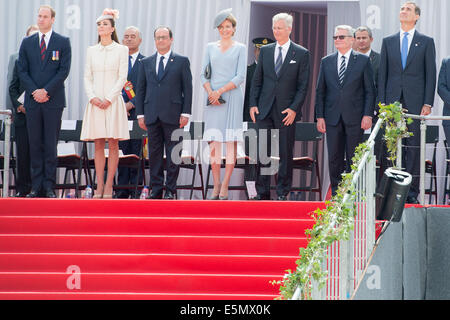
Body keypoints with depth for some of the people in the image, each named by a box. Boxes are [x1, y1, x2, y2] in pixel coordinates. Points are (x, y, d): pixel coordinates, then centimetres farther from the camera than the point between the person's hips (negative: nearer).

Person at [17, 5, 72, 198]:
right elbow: (22, 71, 7)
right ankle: (36, 187, 5)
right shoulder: (27, 43, 12)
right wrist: (34, 92, -7)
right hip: (32, 101, 2)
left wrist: (46, 91, -11)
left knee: (51, 144, -2)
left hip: (53, 101, -2)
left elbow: (64, 70, -3)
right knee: (35, 144, 3)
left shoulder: (63, 42, 4)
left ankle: (49, 187, -1)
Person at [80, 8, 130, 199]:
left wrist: (109, 99, -11)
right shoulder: (91, 51, 11)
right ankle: (99, 186, 3)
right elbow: (87, 77, 10)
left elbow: (122, 78, -3)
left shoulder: (121, 50, 2)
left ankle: (108, 185, -2)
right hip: (95, 102, 3)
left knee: (113, 144, -3)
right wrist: (92, 97, -6)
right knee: (98, 145, 2)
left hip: (113, 101, -3)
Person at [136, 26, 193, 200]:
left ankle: (171, 190, 4)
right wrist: (140, 114, 5)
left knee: (173, 153, -1)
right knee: (154, 153, 5)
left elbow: (187, 88, 2)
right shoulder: (146, 63, 13)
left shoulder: (181, 61, 5)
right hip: (152, 115, 3)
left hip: (173, 115, -3)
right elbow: (140, 89, 13)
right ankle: (156, 190, 10)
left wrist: (185, 113, -6)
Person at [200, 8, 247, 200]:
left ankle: (225, 186, -8)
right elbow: (204, 75, 9)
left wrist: (220, 91, -12)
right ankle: (216, 185, 0)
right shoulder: (210, 47, 14)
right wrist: (211, 93, -8)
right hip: (213, 100, 2)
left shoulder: (240, 49, 6)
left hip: (232, 98, -2)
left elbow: (240, 77, -2)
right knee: (214, 143, -2)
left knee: (231, 142, -7)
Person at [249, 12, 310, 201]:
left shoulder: (301, 54, 0)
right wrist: (253, 104, 2)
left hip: (286, 111, -3)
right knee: (262, 152, 1)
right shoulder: (265, 51, 10)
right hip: (264, 109, 3)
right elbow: (257, 80, 12)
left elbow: (303, 85, -2)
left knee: (285, 153, 2)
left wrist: (294, 109, -11)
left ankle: (282, 192, 10)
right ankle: (262, 192, 6)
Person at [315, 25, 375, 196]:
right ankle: (336, 193, 12)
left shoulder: (363, 60, 2)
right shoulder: (326, 62, 10)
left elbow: (370, 90, 1)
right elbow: (320, 91, 10)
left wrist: (368, 115, -8)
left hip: (355, 118, -2)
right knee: (334, 158, 4)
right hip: (333, 117, 3)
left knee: (354, 158, 1)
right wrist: (320, 116, 2)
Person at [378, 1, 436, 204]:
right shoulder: (388, 42, 12)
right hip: (392, 101, 2)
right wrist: (382, 103, 2)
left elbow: (431, 74, 3)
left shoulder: (426, 42, 6)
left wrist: (428, 103, -6)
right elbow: (382, 74, 11)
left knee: (413, 147, -2)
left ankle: (412, 192, 0)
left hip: (415, 102, -2)